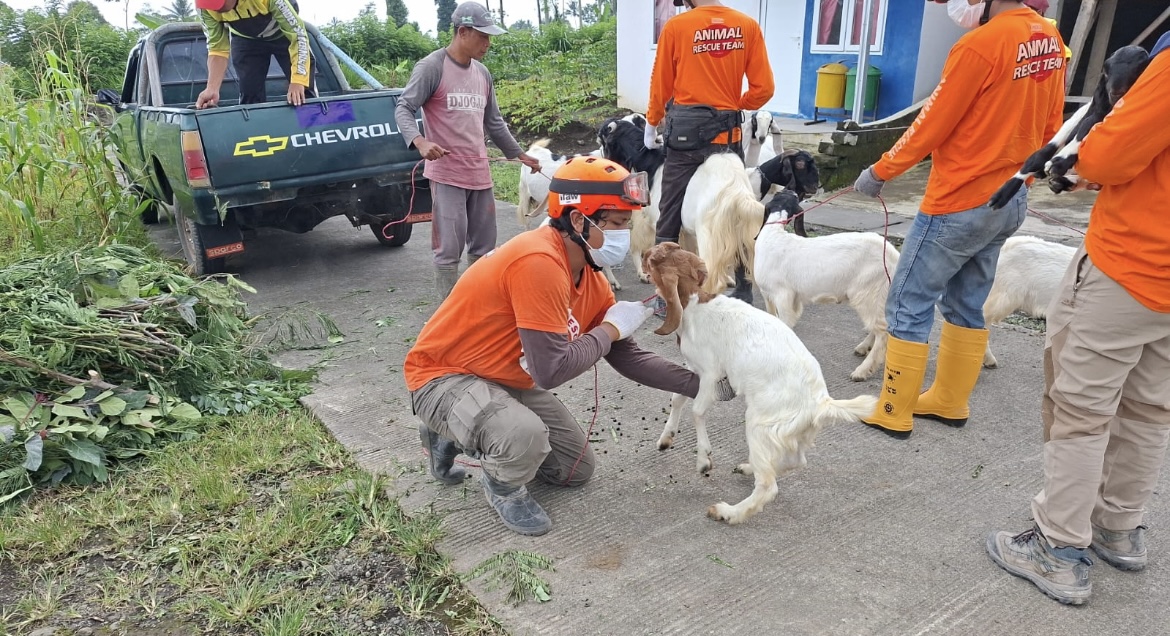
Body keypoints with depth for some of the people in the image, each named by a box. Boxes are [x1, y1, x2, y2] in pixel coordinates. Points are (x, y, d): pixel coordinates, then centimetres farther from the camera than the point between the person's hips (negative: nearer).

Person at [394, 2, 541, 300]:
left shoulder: (483, 73, 15)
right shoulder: (431, 67, -6)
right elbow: (403, 109, -10)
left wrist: (519, 154, 24)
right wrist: (419, 141, -29)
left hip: (480, 173, 7)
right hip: (447, 174, -7)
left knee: (483, 247, 12)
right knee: (450, 249, -6)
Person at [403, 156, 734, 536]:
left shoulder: (591, 277, -2)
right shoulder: (539, 263, -31)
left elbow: (627, 357, 5)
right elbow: (551, 370, -34)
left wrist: (700, 384, -1)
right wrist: (611, 327, -19)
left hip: (509, 380, 9)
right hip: (443, 376, -9)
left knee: (577, 469, 15)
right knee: (527, 435, -38)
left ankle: (460, 436, 23)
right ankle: (503, 486, -1)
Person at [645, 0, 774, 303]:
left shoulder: (676, 26, -4)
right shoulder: (748, 26, 2)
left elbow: (661, 85, 3)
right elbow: (764, 88, 1)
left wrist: (652, 123, 18)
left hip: (685, 129, -2)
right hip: (727, 132, 2)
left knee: (670, 215, 7)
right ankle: (743, 293, 19)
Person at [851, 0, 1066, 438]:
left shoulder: (980, 44, -20)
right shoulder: (1050, 40, 6)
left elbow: (931, 127, -15)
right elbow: (1050, 126, 12)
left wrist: (879, 172, -3)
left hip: (958, 204, -9)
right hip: (1011, 202, 9)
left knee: (908, 305, 1)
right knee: (966, 305, 17)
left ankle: (894, 412, 9)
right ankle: (950, 402, 27)